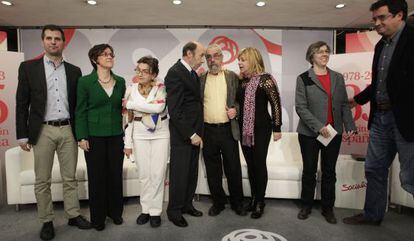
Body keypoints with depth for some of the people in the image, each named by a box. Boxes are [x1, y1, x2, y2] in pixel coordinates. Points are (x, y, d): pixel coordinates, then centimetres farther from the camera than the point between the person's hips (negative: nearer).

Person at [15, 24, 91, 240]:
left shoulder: (74, 71, 8)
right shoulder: (28, 67, 2)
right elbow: (21, 104, 1)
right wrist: (22, 135, -3)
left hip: (68, 130, 2)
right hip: (43, 131, -1)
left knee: (70, 178, 10)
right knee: (42, 181, 7)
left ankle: (73, 215, 24)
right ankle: (46, 221, 22)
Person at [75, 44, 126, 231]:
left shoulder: (120, 81, 6)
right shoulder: (85, 81, -3)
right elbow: (80, 111, -3)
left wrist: (126, 133, 7)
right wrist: (82, 137, -8)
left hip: (116, 136, 3)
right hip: (94, 136, -3)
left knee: (116, 174, 9)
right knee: (96, 176, 6)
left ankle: (115, 211, 27)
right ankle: (98, 216, 24)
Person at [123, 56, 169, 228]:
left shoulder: (160, 87, -4)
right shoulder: (131, 89, 4)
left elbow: (159, 107, -23)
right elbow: (129, 117, 7)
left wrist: (132, 104, -15)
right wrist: (128, 142, 5)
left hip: (160, 133, -2)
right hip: (140, 134, 2)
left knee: (158, 174, 1)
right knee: (144, 174, 8)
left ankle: (155, 211, 16)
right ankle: (145, 209, 24)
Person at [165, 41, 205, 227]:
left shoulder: (193, 73, 12)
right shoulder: (175, 73, -15)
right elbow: (174, 110, -20)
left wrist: (197, 132, 8)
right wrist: (191, 134, -18)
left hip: (194, 133, 8)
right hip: (182, 135, -8)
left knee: (192, 172, 16)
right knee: (180, 174, 4)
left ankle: (186, 204, 34)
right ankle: (174, 211, 23)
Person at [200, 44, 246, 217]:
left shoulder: (232, 77, 6)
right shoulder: (200, 79, 7)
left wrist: (236, 109, -9)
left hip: (228, 130, -1)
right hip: (208, 131, 1)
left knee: (233, 168, 7)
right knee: (213, 170, 11)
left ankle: (237, 202, 26)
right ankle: (218, 202, 29)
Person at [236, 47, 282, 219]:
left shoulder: (265, 79, -10)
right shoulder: (242, 80, 9)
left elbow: (276, 103, -11)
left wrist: (277, 128, -11)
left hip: (261, 128, -6)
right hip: (244, 128, 6)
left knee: (259, 164, 2)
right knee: (250, 164, 12)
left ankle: (260, 201, 17)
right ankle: (253, 198, 27)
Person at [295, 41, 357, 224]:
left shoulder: (338, 78, 9)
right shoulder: (303, 79, -3)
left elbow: (344, 105, 9)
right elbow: (301, 107, -10)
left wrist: (350, 126, -3)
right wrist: (318, 127, -18)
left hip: (334, 133, 3)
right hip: (309, 133, -3)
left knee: (329, 171, 11)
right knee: (309, 170, 9)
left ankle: (328, 208, 26)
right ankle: (306, 206, 26)